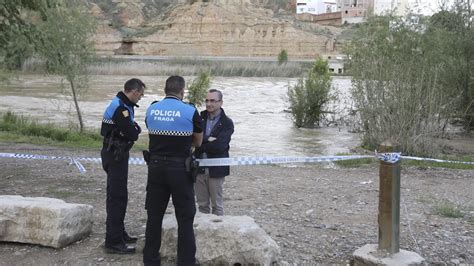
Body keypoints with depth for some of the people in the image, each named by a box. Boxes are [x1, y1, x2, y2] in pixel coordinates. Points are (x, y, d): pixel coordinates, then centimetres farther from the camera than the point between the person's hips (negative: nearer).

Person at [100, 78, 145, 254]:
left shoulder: (123, 105, 12)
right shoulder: (120, 108, -21)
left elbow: (129, 129, 12)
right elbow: (133, 134, -22)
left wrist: (133, 128, -8)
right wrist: (136, 129, -2)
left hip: (117, 154, 11)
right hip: (115, 155, -11)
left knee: (119, 195, 19)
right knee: (116, 197, -7)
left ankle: (119, 233, 32)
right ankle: (113, 242, -3)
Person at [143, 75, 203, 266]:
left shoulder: (151, 110, 3)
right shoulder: (190, 111, -7)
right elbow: (198, 143, 5)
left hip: (156, 166, 4)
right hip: (180, 168, -3)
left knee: (154, 216, 12)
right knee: (185, 218, 5)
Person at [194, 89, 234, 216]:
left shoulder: (227, 123, -4)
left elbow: (219, 145, -17)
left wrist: (200, 146, -11)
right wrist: (208, 139, -20)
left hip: (216, 170, -4)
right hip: (199, 168, 4)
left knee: (217, 205, 6)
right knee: (202, 205, 13)